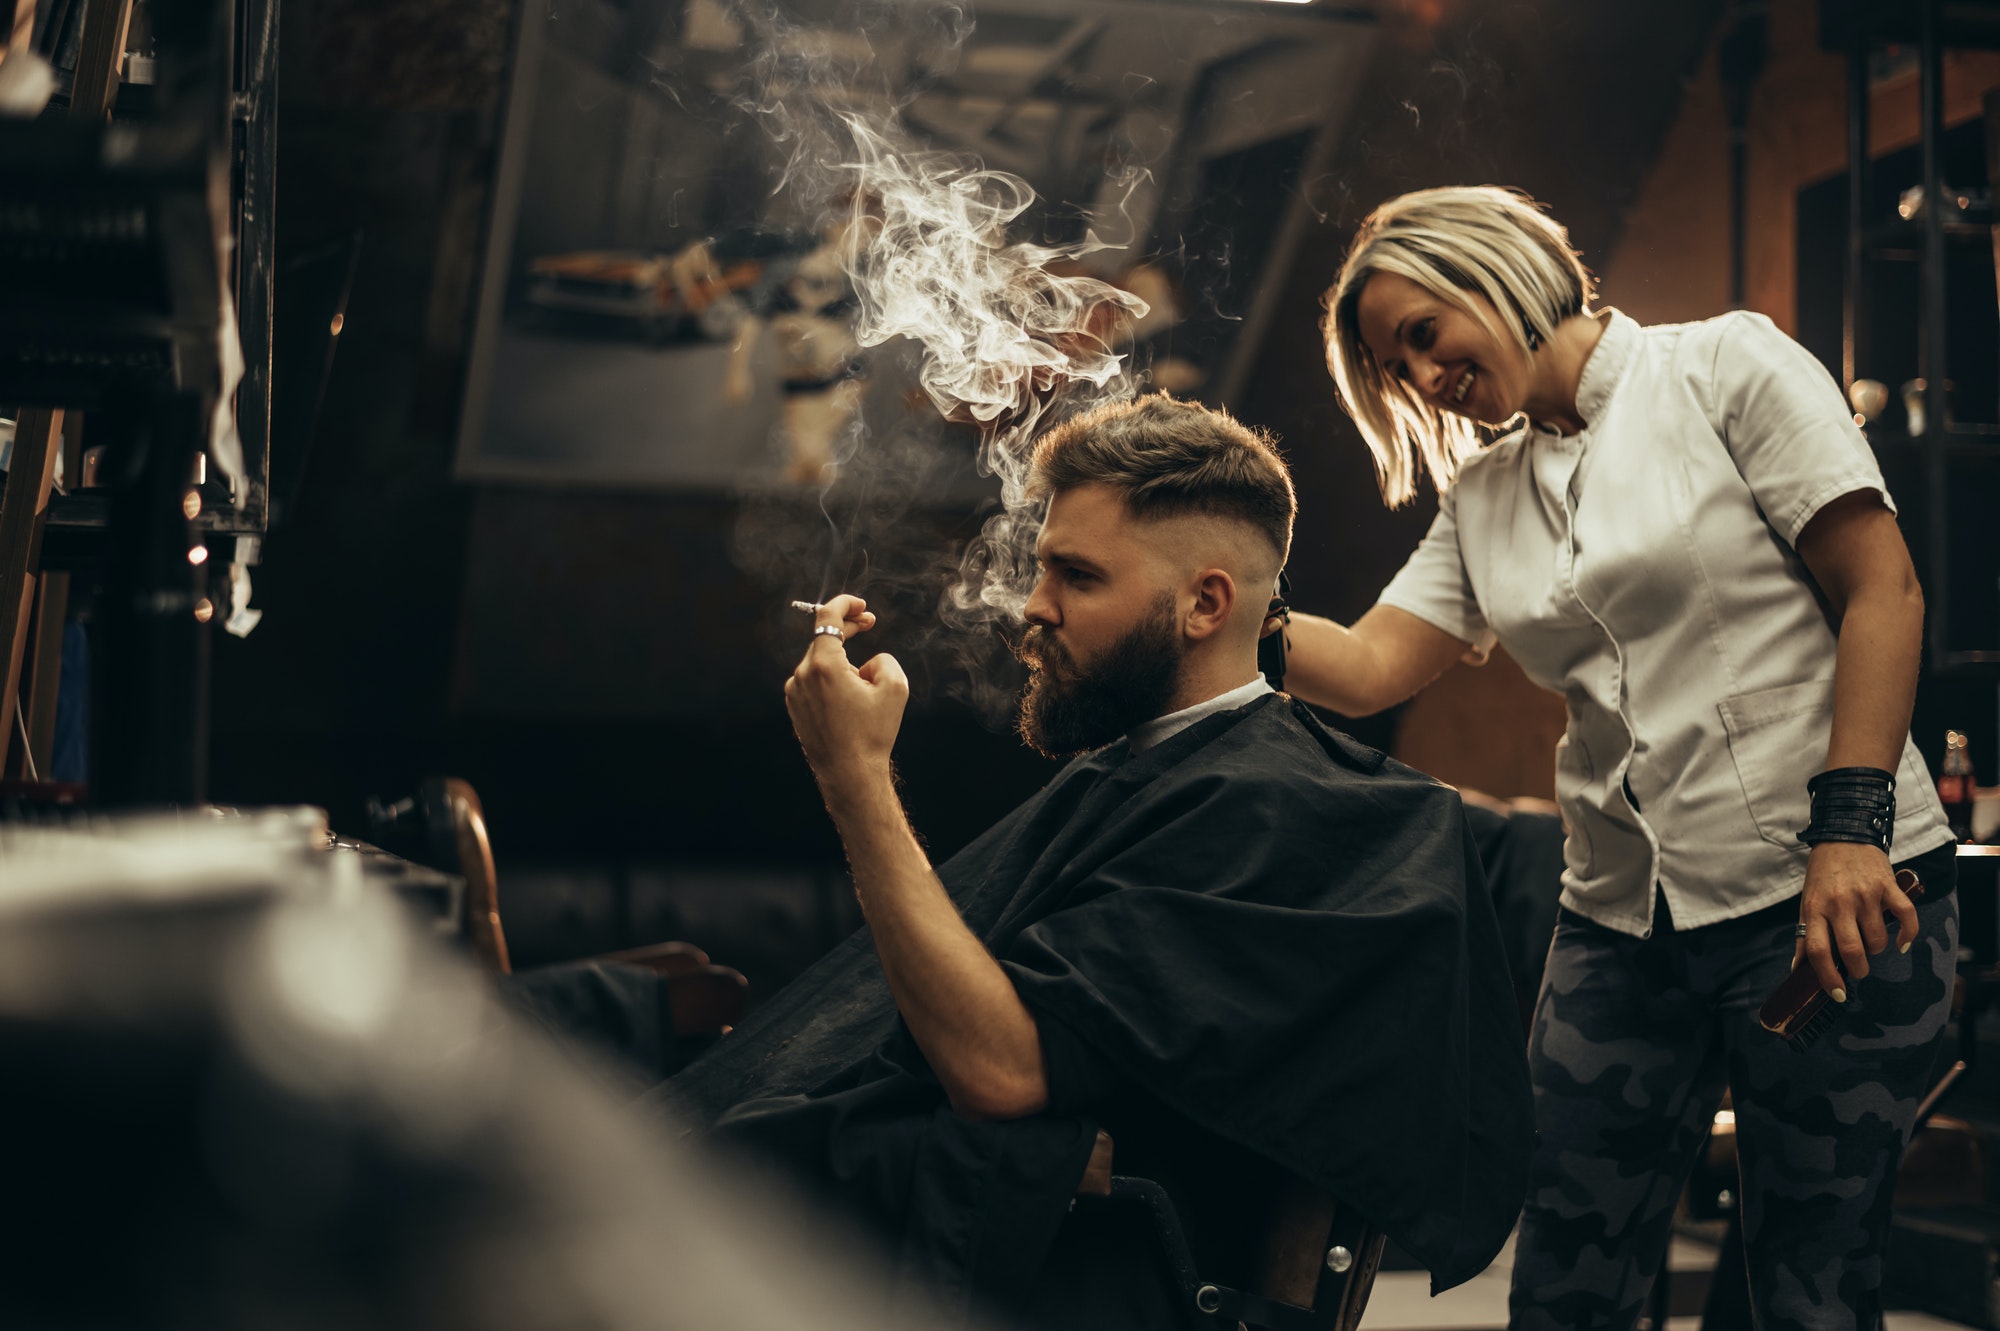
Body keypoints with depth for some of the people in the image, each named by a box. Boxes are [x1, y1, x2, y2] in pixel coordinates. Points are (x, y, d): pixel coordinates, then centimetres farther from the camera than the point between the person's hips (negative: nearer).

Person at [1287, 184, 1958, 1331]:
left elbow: (1883, 593, -7)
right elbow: (1368, 667, 5)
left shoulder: (1727, 365, -1)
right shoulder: (1480, 500, 16)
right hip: (1624, 924, 5)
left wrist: (1850, 828, -16)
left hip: (1832, 894, -5)